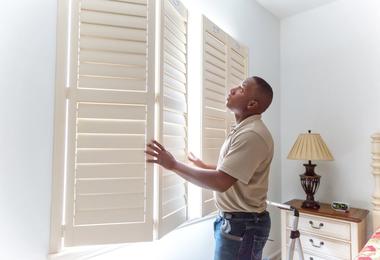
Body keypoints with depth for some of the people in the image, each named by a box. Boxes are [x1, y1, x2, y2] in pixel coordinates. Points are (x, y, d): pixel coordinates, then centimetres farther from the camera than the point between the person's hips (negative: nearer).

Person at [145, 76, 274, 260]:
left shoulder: (252, 134, -24)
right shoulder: (243, 130, 10)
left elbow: (221, 182, -30)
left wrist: (174, 165, -24)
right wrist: (203, 165, 27)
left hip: (243, 225, -9)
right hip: (232, 220, 9)